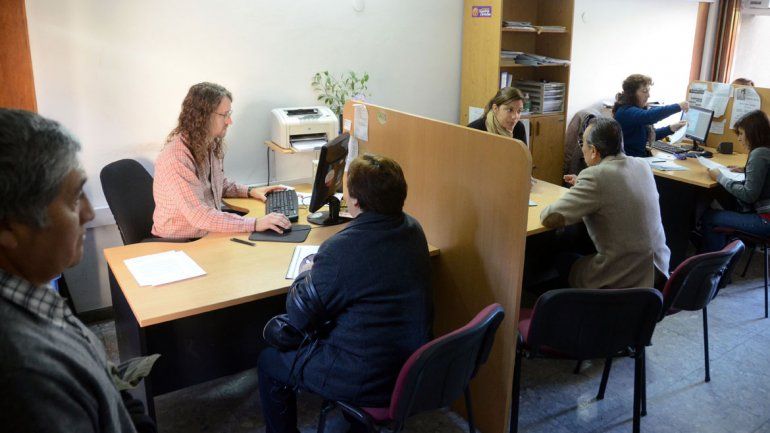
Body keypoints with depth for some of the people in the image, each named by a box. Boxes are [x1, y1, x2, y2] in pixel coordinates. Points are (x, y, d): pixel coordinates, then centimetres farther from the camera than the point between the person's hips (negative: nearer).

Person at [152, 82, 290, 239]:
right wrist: (255, 224, -33)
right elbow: (199, 216, -30)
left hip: (210, 234, 8)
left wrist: (250, 191, 5)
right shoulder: (175, 158, -24)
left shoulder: (211, 145, 2)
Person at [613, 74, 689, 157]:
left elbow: (649, 135, 20)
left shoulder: (636, 108, 12)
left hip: (638, 158, 9)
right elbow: (649, 116, -36)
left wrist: (670, 129, 6)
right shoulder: (625, 111, -18)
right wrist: (678, 107, -29)